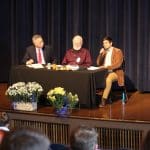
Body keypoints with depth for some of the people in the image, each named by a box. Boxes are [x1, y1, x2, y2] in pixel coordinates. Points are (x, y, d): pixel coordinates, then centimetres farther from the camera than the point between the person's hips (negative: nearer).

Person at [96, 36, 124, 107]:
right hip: (105, 72, 5)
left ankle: (104, 99, -33)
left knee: (108, 79, -38)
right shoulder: (103, 52, 15)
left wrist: (107, 67, -24)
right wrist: (100, 54, -4)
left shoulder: (118, 51, -4)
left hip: (115, 72, -5)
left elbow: (118, 64, -15)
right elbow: (98, 63, 12)